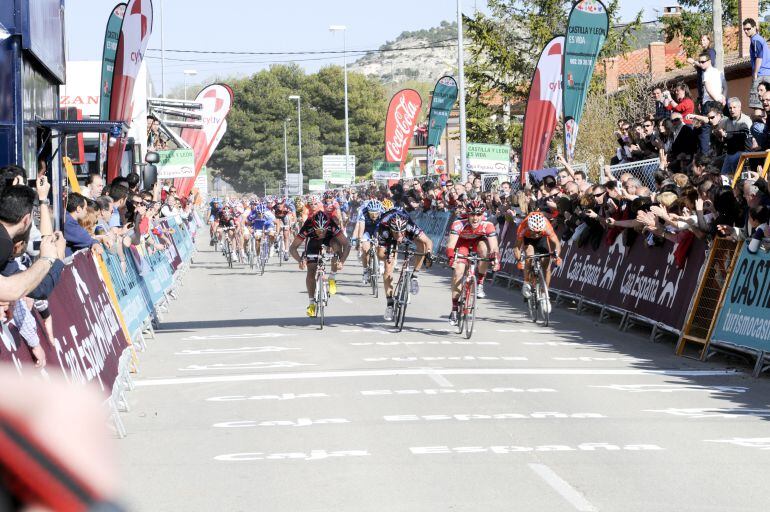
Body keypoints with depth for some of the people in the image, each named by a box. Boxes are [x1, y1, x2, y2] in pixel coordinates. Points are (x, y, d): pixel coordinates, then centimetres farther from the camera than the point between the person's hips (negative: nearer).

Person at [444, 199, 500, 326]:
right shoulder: (458, 225, -35)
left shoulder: (488, 226, -32)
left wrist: (496, 259, -55)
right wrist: (451, 258, -60)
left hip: (478, 241, 1)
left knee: (485, 247, -34)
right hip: (462, 243, -1)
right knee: (458, 271, -17)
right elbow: (450, 245, -43)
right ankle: (454, 310, -7)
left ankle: (480, 283, -14)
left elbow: (494, 247, -38)